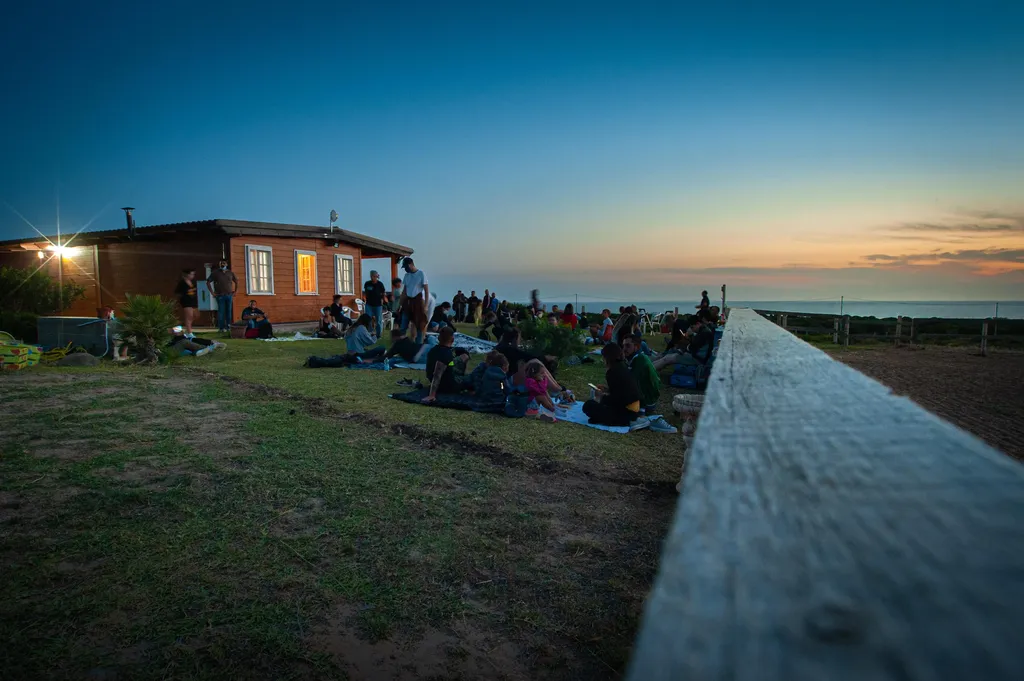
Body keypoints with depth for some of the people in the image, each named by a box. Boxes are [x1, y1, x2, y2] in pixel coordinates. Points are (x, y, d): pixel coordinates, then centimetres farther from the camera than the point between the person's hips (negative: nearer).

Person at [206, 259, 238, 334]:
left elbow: (236, 282, 20)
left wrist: (235, 292, 12)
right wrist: (212, 292, -3)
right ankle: (221, 328, -1)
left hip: (229, 295, 3)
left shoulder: (230, 273, 10)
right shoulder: (215, 273, 2)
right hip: (220, 296, -3)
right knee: (221, 312, -4)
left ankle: (228, 327, 9)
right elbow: (208, 282, 3)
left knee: (229, 312, 3)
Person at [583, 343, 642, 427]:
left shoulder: (612, 372, -16)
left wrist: (602, 396, 1)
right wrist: (608, 390, 23)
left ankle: (621, 422, -9)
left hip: (626, 413, -10)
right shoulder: (623, 367, 10)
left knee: (588, 406, -14)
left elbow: (615, 400, -16)